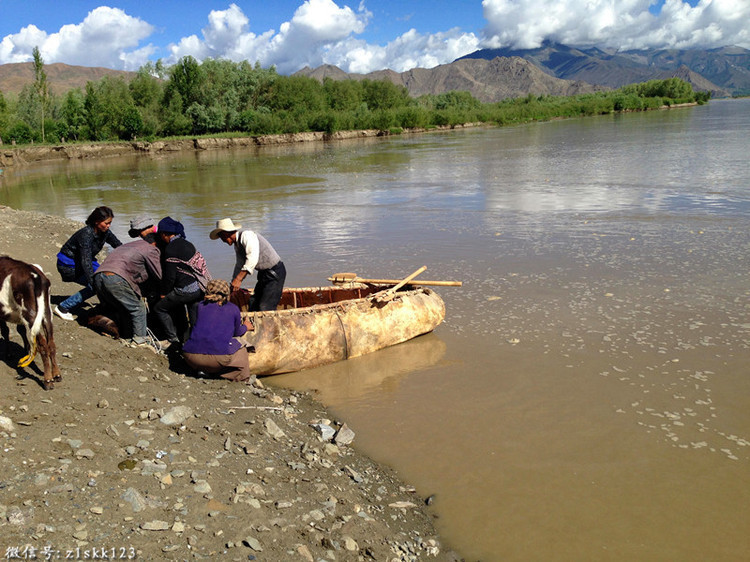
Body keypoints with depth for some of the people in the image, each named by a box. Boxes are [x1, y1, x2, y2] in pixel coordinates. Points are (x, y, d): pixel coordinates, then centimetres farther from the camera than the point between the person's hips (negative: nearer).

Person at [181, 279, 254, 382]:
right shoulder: (233, 309, 10)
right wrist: (245, 327, 49)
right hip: (219, 356, -3)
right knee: (239, 347, 27)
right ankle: (240, 379, 28)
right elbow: (237, 332, 25)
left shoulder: (201, 306, 17)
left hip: (192, 357, 3)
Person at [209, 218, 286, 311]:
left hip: (275, 272, -10)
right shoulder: (237, 245, 10)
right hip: (264, 274, 10)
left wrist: (238, 279, -39)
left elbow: (253, 258, -35)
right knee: (254, 307, 9)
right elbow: (240, 265, 24)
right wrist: (233, 284, 25)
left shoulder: (246, 236, -20)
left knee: (265, 309, -15)